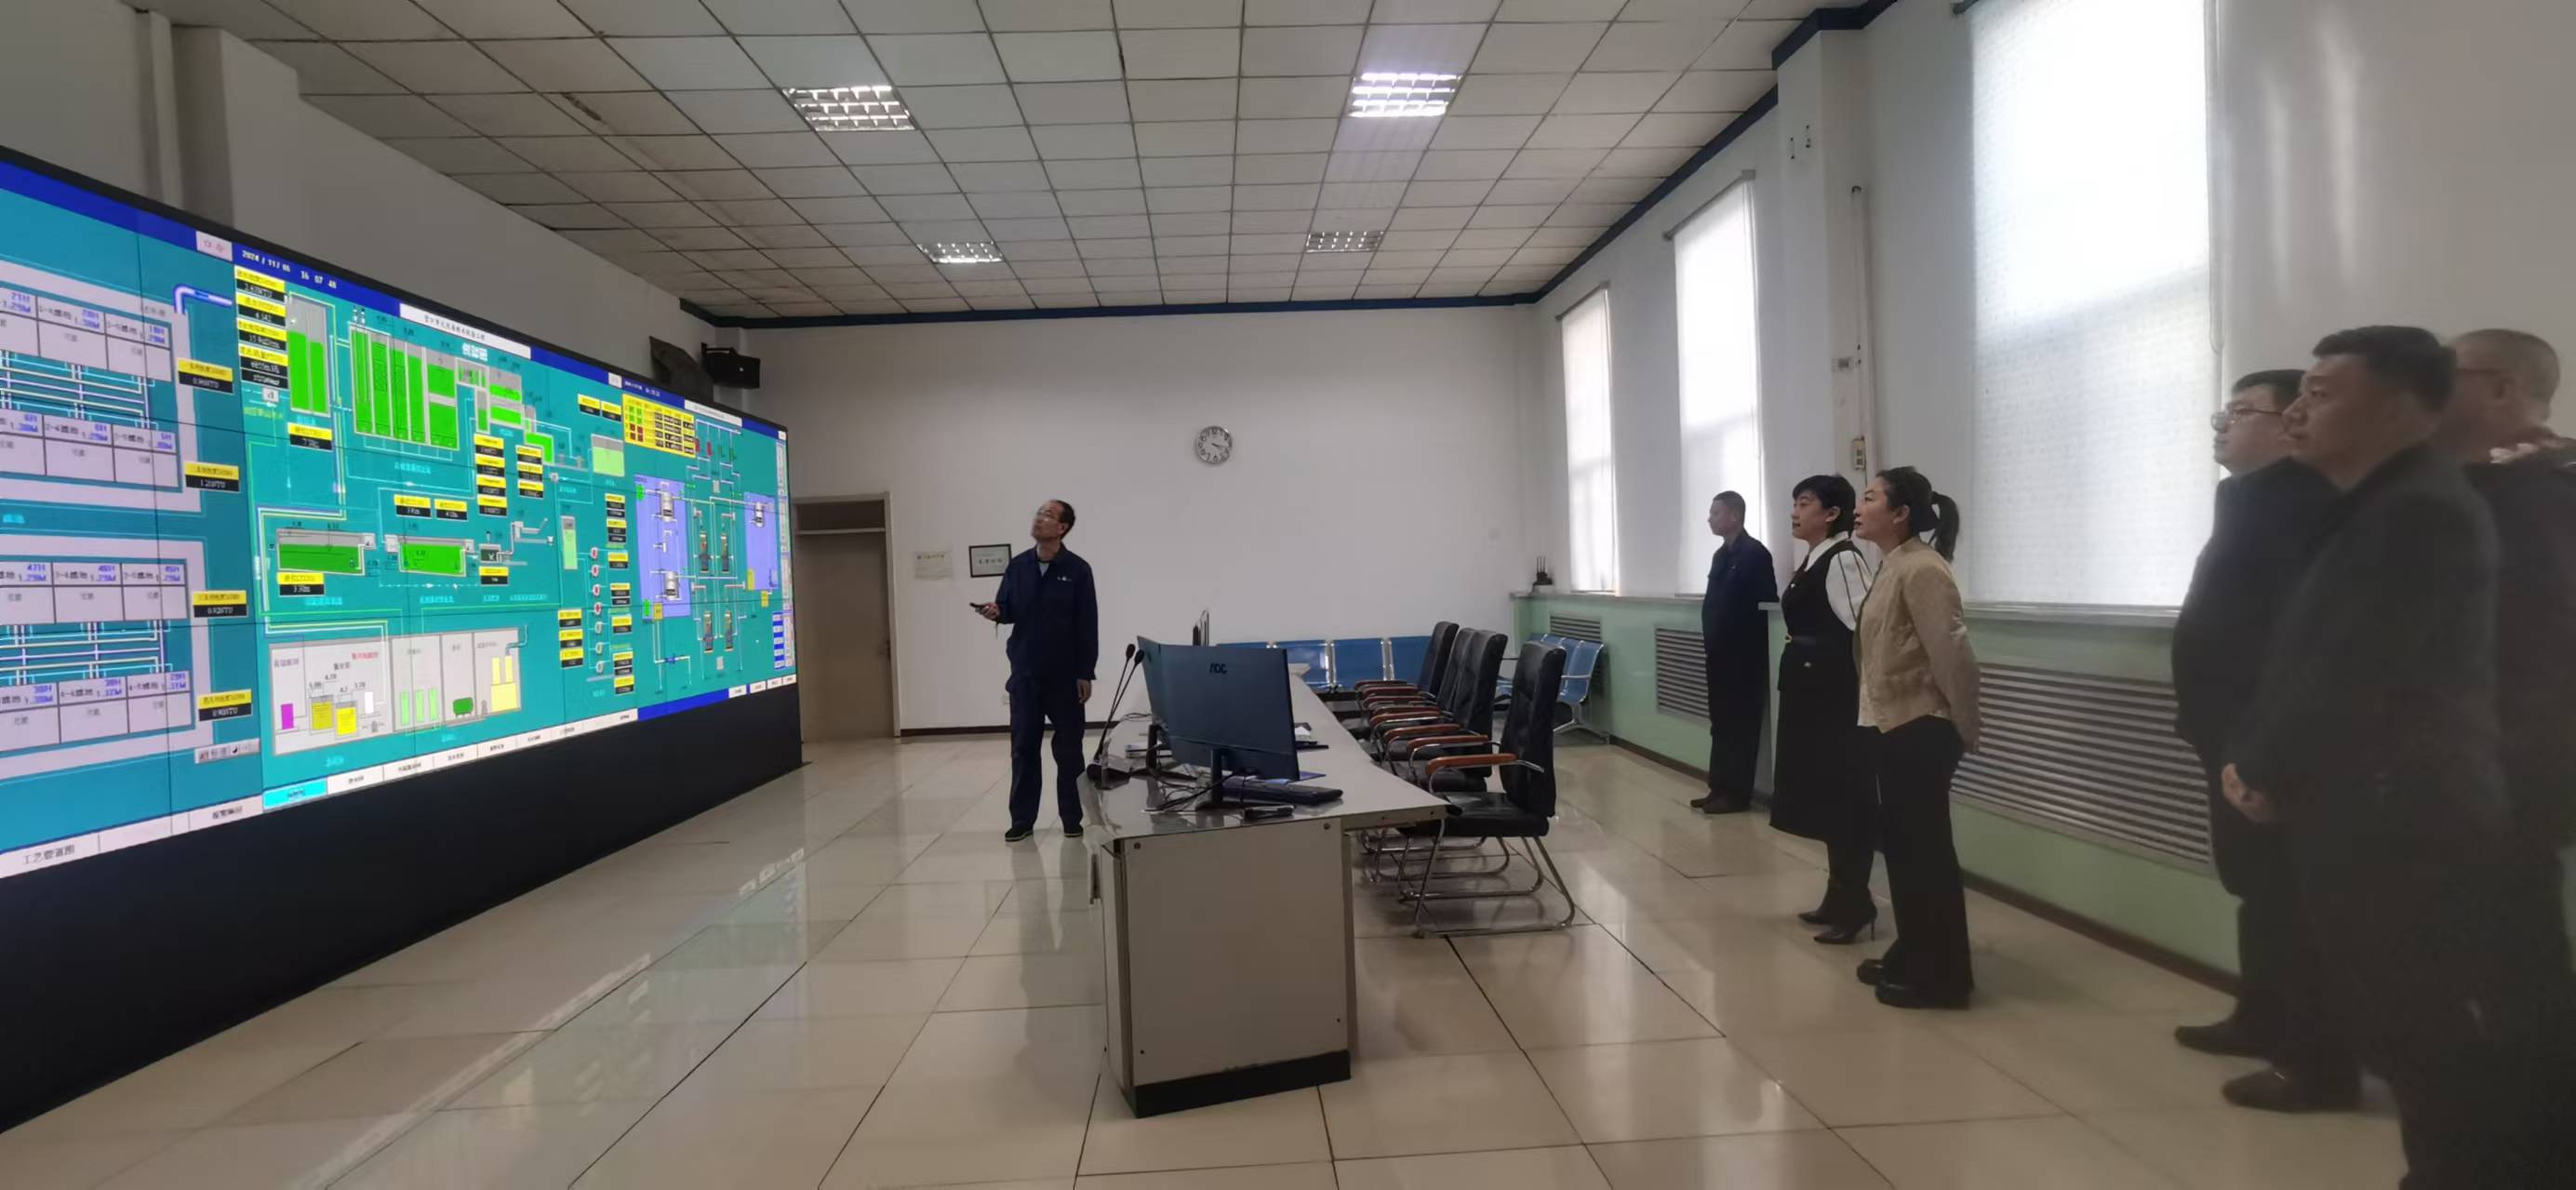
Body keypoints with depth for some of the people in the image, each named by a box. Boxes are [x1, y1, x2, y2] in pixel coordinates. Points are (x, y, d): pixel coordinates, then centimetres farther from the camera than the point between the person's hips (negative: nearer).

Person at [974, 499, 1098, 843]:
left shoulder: (1077, 569, -6)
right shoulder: (1018, 566, 5)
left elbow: (1088, 626, -7)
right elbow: (1008, 609, 10)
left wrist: (1085, 674, -10)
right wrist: (996, 611, -15)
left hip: (1065, 674, -3)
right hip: (1025, 673, 3)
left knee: (1068, 747, 6)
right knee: (1023, 747, 6)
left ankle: (1072, 818, 16)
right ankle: (1022, 820, 14)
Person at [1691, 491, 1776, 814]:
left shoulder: (1755, 553, -11)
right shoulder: (1720, 555, 14)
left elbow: (1768, 603, -14)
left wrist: (1753, 646, -15)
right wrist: (1710, 639, 11)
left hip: (1743, 654, -8)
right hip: (1720, 652, 8)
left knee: (1740, 724, -2)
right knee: (1721, 723, 11)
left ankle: (1737, 793, 3)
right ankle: (1720, 788, 17)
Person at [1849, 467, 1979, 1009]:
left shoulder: (1922, 569, -18)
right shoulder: (1891, 567, 11)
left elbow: (1953, 652, -20)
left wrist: (1963, 728, -14)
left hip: (1920, 730, -10)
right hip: (1891, 725, 10)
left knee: (1926, 849, -1)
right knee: (1901, 844, 17)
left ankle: (1942, 975, 10)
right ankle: (1911, 956, 29)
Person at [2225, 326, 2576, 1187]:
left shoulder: (2422, 511, -16)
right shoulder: (2368, 509, 15)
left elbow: (2353, 673, -20)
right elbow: (2300, 657, 14)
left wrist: (2261, 771, -7)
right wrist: (2252, 760, 2)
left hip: (2405, 824, -9)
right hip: (2368, 819, 10)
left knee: (2444, 1042, 1)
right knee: (2402, 1029, 18)